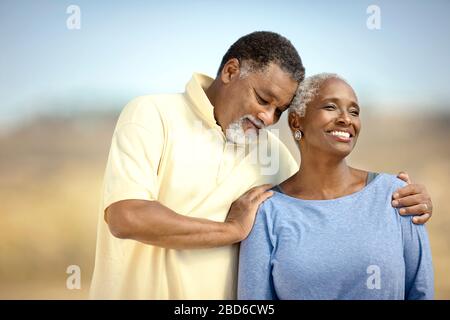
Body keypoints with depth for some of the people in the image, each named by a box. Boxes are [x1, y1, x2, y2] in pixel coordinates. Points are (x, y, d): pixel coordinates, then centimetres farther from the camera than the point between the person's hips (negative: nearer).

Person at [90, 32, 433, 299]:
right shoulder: (152, 115, -11)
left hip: (226, 293, 5)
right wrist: (232, 229, -15)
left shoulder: (270, 148, 5)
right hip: (140, 288, -5)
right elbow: (127, 217, -22)